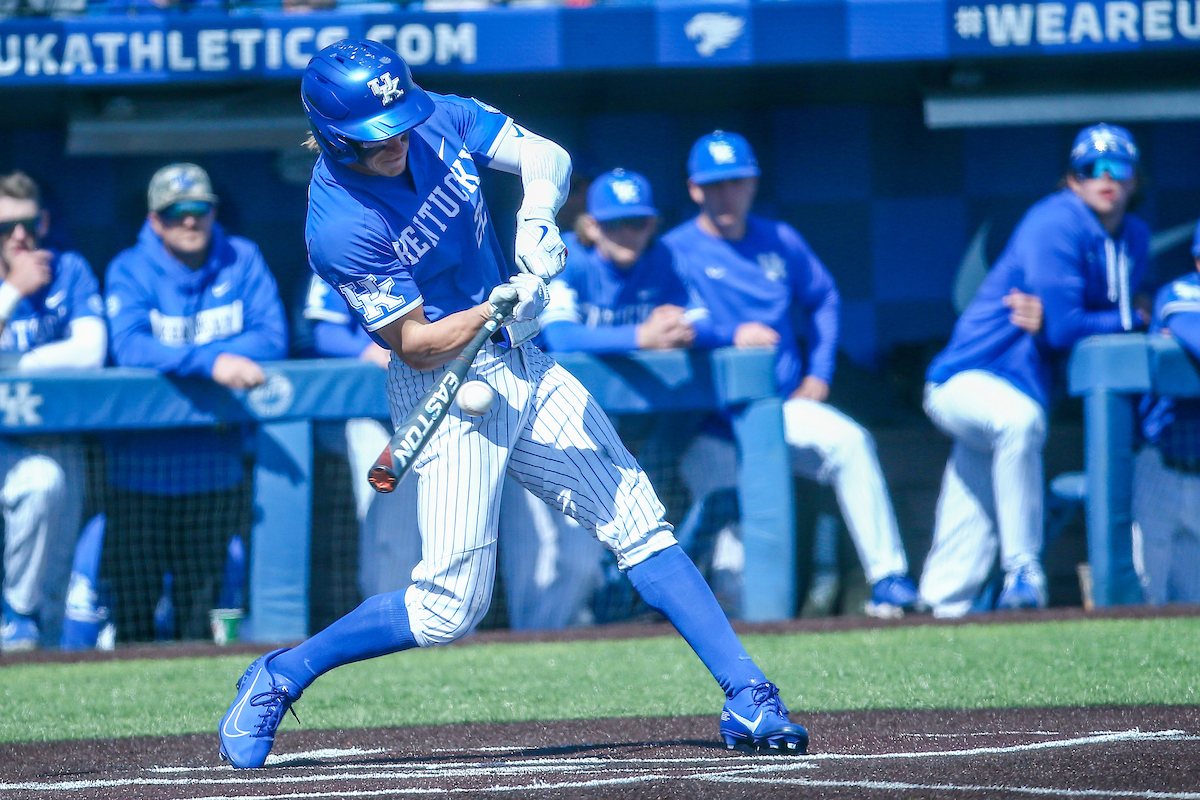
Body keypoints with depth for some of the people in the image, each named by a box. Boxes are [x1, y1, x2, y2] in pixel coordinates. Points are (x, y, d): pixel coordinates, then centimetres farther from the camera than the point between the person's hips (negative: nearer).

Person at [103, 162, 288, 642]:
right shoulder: (130, 271, -3)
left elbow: (272, 339, -6)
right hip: (143, 461, -2)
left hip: (217, 462, 2)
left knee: (205, 598, 5)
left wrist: (179, 357, -16)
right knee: (134, 598, -1)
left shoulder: (242, 261, 5)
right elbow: (129, 347, -20)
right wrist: (209, 360, -35)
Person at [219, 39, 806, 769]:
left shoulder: (438, 120, -6)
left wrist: (538, 215, -24)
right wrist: (499, 306, -32)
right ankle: (280, 678, 8)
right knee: (450, 607, -10)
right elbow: (417, 345, -18)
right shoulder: (342, 229, -23)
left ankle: (749, 699, 3)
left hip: (524, 367, 7)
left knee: (641, 526, 1)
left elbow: (546, 156, -3)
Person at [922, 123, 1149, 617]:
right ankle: (1023, 572, -35)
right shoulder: (1056, 224, -16)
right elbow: (1062, 330, -21)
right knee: (1017, 419, -40)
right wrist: (1130, 319, -7)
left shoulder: (1133, 238, 10)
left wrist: (1057, 319, -14)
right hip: (967, 380, -9)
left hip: (1022, 385, 9)